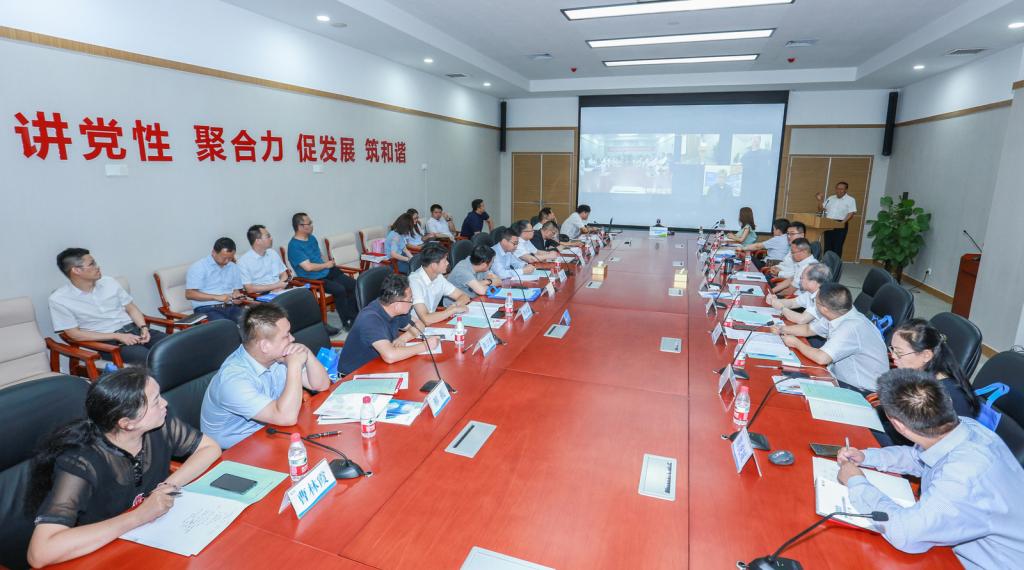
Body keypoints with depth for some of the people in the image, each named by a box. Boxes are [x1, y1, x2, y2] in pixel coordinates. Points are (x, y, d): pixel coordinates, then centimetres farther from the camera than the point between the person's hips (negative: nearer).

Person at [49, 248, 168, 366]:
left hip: (135, 329, 5)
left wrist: (144, 328, -6)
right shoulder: (59, 299, -4)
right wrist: (117, 336, -13)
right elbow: (75, 334, -5)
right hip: (109, 342, -5)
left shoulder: (109, 282, 8)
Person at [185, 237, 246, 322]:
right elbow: (189, 294, -6)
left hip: (231, 307, 5)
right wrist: (217, 297, -15)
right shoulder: (198, 267, 0)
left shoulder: (233, 267, 18)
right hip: (207, 308, -4)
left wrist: (237, 297, -3)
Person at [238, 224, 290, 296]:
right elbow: (249, 289, -9)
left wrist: (279, 287, -5)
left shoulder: (273, 253, 13)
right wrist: (275, 286, -11)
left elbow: (284, 275, 16)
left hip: (280, 292, 6)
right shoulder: (243, 261, -4)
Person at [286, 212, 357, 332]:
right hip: (312, 279, -8)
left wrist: (329, 262, 6)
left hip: (327, 272, 8)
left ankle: (353, 316, 0)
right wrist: (326, 265, -7)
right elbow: (308, 267, -20)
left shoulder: (312, 238, 14)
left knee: (353, 284, -10)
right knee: (339, 289, -29)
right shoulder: (294, 246, -13)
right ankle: (347, 323, -15)